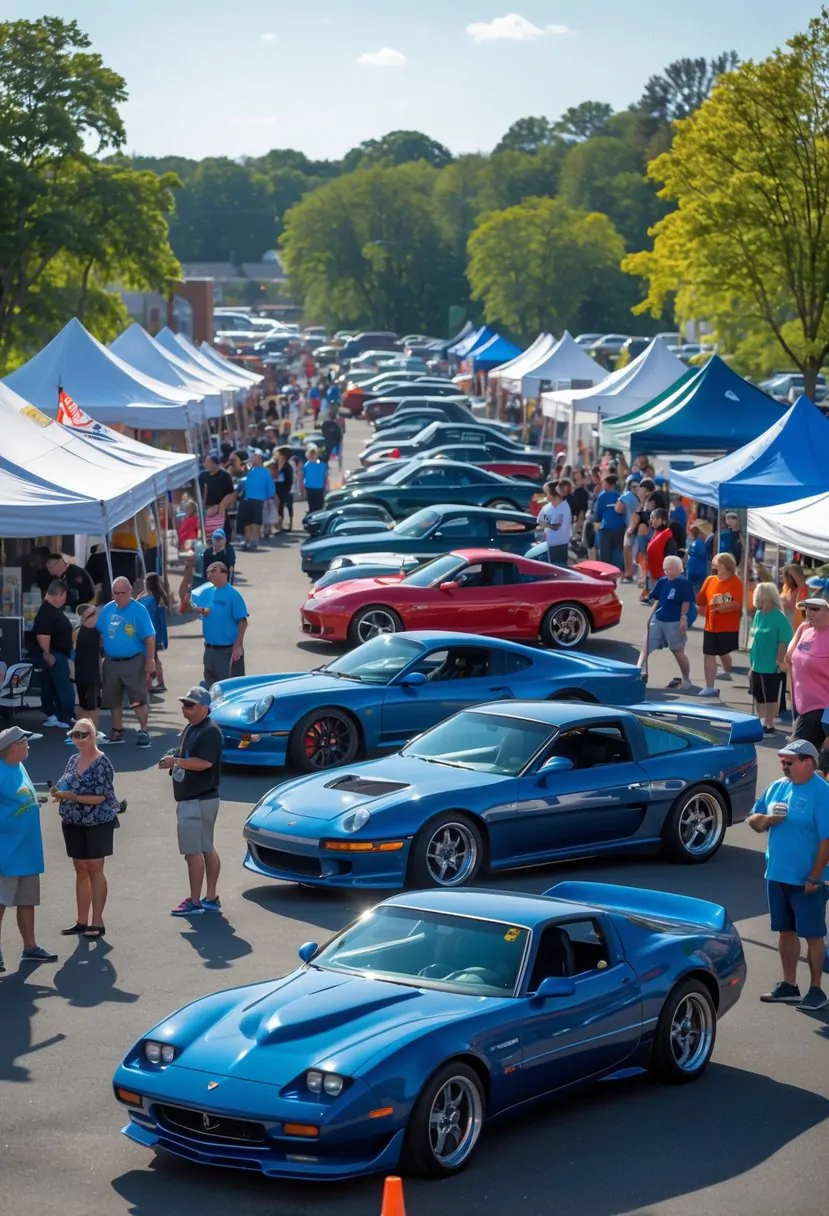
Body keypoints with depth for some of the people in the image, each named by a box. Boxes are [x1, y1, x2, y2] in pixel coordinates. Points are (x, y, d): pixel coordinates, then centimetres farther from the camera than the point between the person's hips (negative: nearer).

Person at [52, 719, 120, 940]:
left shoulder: (102, 763, -14)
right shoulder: (73, 760, 8)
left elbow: (100, 797, -19)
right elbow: (67, 788, 17)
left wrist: (72, 796, -24)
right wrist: (60, 794, -6)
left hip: (98, 823, -7)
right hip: (73, 824, 7)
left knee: (95, 869, -2)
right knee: (81, 870, 10)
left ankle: (97, 922, 3)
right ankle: (82, 921, 16)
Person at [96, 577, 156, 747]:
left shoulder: (138, 610, -9)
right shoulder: (107, 609, 6)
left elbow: (150, 637, -11)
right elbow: (99, 634, 12)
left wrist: (150, 660, -15)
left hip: (133, 662, -5)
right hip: (111, 662, 5)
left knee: (139, 699, -5)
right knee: (113, 699, 13)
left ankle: (143, 731, 2)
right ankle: (117, 731, 24)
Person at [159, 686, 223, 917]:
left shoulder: (209, 731, -17)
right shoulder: (190, 728, 15)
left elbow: (205, 762, -27)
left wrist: (176, 761, -22)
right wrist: (173, 761, 7)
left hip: (197, 801, -11)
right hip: (189, 799, 11)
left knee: (193, 851, -8)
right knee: (207, 849, 13)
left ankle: (195, 902, -5)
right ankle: (211, 898, 18)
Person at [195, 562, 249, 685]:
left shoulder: (232, 594, -12)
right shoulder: (206, 591, 5)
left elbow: (242, 622, -14)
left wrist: (238, 646, -18)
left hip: (228, 650, -7)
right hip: (210, 649, 7)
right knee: (211, 683, 16)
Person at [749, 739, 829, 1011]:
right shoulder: (777, 787, 7)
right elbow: (753, 820, 14)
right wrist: (765, 819, -9)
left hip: (805, 880, -7)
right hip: (777, 875, 7)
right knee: (786, 931, 15)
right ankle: (788, 986, 25)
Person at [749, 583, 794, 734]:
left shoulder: (779, 618, -17)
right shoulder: (758, 614, 6)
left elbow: (784, 642, -18)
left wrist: (779, 662, -19)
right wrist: (752, 659, 14)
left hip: (771, 666, -7)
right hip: (757, 664, 7)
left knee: (770, 697, 3)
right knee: (759, 696, 16)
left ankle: (769, 725, 12)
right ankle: (761, 722, 29)